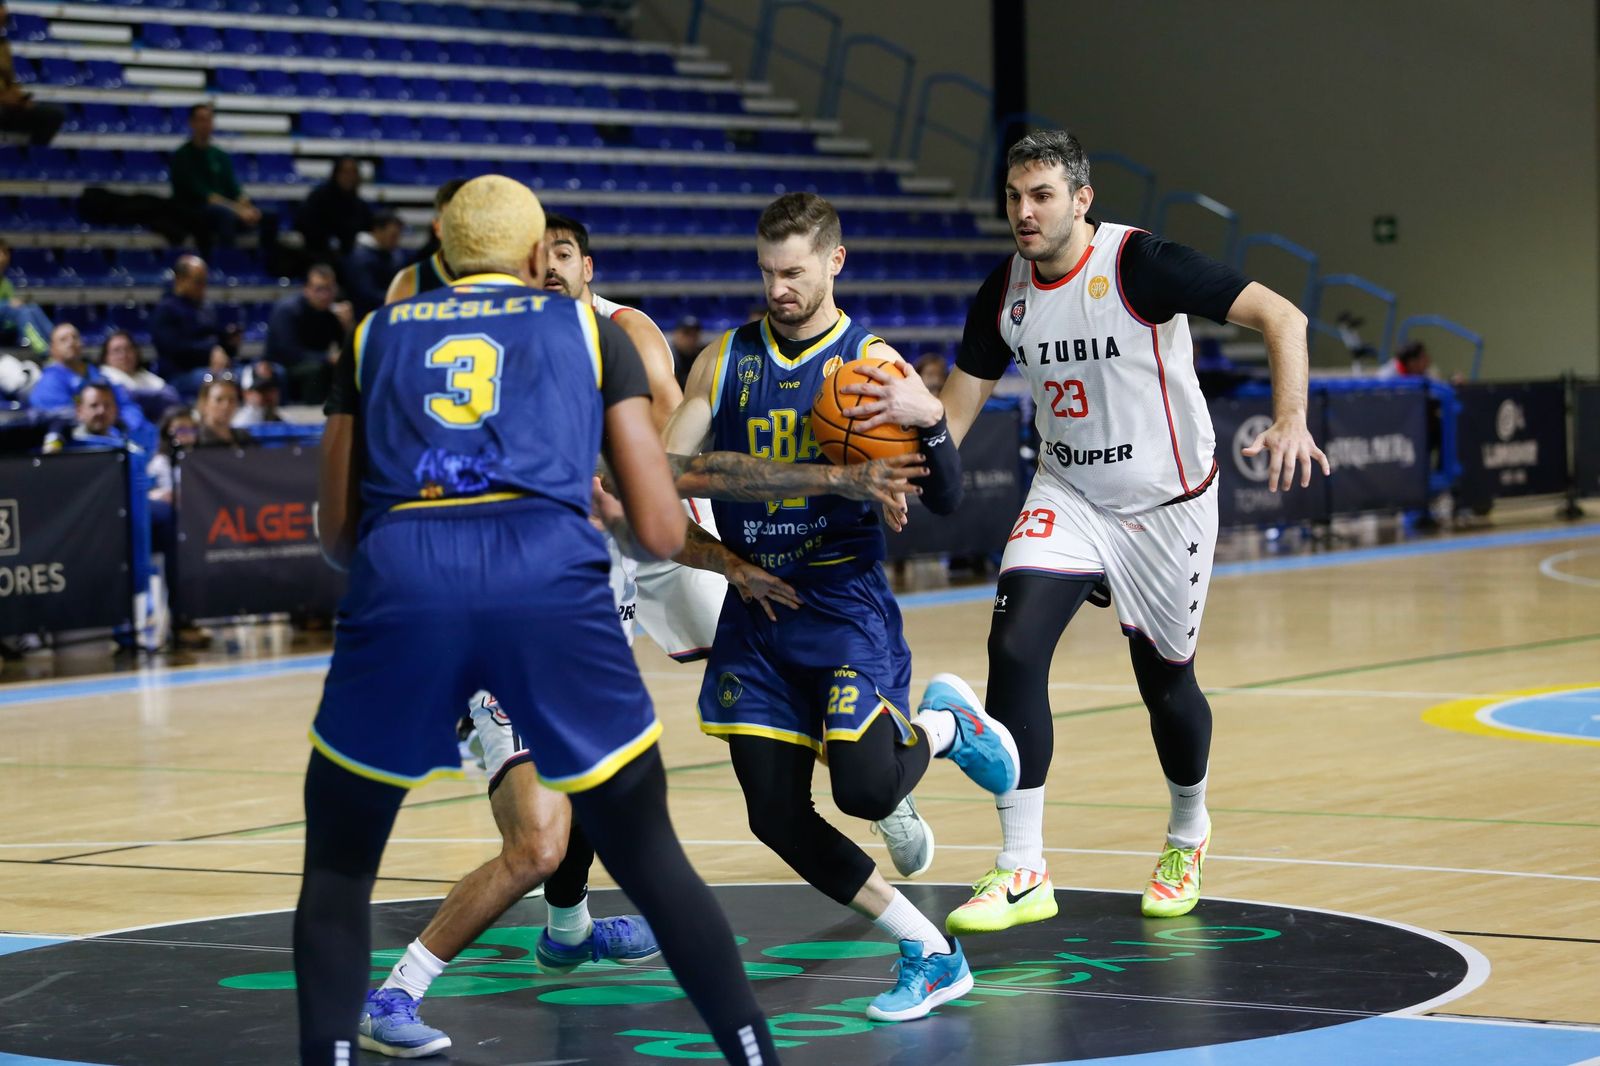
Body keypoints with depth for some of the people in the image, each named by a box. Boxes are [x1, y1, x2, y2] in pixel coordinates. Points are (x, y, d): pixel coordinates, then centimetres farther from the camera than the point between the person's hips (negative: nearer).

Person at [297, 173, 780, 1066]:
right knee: (648, 856, 17)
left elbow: (339, 532, 28)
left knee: (339, 861, 21)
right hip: (550, 578, 0)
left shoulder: (377, 333, 28)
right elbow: (660, 532, 18)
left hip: (402, 579, 1)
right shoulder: (591, 328, 24)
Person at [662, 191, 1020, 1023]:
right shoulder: (724, 361, 5)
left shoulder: (871, 362, -6)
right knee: (777, 818, -1)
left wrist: (930, 422, -27)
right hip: (755, 610, 4)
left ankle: (944, 723, 17)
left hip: (845, 603, -4)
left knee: (868, 789, -18)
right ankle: (931, 956, 11)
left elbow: (946, 501, -9)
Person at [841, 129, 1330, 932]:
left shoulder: (1141, 263, -21)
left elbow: (1280, 316, -23)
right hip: (1067, 495, 4)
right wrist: (917, 411, -26)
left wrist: (1290, 422, -38)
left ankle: (1188, 832, 42)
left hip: (1164, 502, -4)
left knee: (1164, 678, 9)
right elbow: (959, 407, -1)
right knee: (1014, 647, -17)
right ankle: (1021, 873, -11)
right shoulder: (1005, 290, -4)